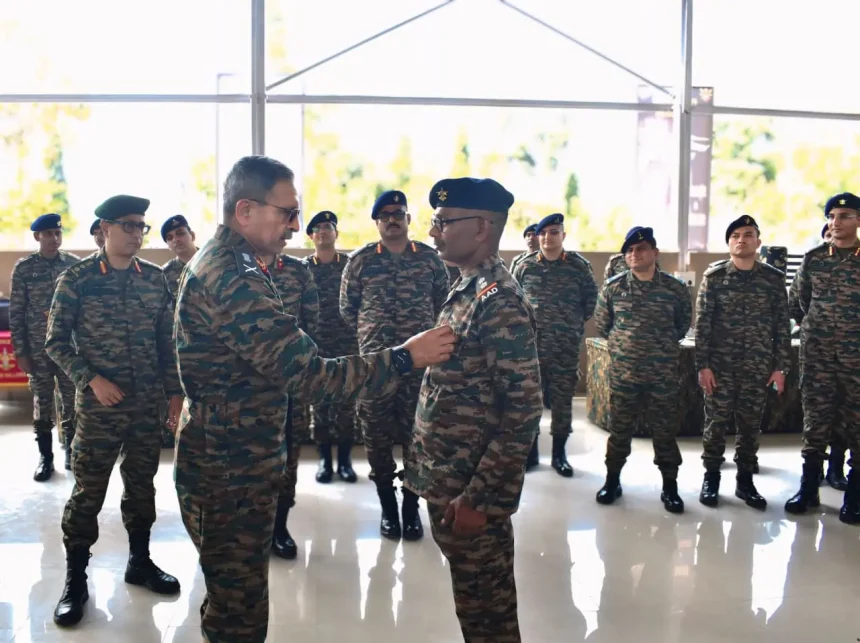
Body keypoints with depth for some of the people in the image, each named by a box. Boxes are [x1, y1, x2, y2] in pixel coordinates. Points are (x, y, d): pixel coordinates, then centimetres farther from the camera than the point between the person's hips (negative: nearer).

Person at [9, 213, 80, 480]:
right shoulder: (24, 268, -1)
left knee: (72, 401, 6)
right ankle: (45, 457, 17)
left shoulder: (75, 264, 2)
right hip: (38, 348, -1)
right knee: (42, 402, 6)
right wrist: (20, 352, -3)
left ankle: (71, 452, 20)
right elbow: (16, 312, 0)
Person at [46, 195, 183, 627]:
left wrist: (175, 392, 6)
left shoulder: (155, 279, 3)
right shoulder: (76, 279, -6)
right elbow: (57, 342, -4)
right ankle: (76, 578, 17)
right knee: (88, 490, 3)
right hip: (98, 404, -3)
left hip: (148, 403, 4)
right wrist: (92, 380, -15)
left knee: (142, 483, 13)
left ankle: (140, 561, 30)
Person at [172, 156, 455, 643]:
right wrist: (404, 358, -25)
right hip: (231, 471, -10)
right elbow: (308, 375, -31)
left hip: (227, 460, 10)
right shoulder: (232, 277, -25)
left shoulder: (220, 262, 9)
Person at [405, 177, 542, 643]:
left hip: (472, 491, -9)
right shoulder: (466, 290, 10)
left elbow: (522, 412, -23)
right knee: (476, 599, 21)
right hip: (446, 483, 9)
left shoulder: (501, 302, -19)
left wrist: (481, 497, -22)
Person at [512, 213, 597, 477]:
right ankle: (530, 450, 19)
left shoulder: (579, 265, -1)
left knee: (562, 399, 5)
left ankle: (559, 453, 17)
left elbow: (591, 298, 8)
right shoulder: (524, 266, 2)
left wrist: (576, 324, 6)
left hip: (566, 346, -1)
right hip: (531, 343, 1)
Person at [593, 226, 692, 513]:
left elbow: (684, 323, 12)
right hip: (622, 373, 1)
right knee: (619, 428, 10)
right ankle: (612, 480, 25)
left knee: (665, 430, 7)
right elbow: (601, 323, 10)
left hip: (663, 374, 0)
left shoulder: (675, 288, -3)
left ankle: (670, 486, 19)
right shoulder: (613, 287, -2)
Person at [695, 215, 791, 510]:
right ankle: (711, 477, 19)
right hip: (720, 365, -1)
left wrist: (781, 366, 0)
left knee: (751, 425, 9)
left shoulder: (774, 278, 2)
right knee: (716, 423, 5)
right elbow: (702, 323, -4)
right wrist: (702, 365, -8)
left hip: (758, 367, 2)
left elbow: (782, 325, 4)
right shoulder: (714, 275, -2)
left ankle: (745, 480, 22)